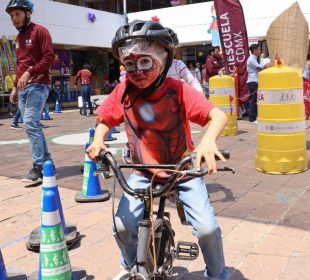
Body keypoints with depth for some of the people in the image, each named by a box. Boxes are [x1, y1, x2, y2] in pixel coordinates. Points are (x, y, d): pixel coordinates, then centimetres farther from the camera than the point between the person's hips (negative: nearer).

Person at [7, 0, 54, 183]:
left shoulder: (40, 31, -1)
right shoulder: (19, 37, 23)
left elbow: (49, 58, -12)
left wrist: (30, 72, -21)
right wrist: (15, 87, 21)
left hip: (38, 84, -8)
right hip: (23, 87, 8)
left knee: (31, 123, -17)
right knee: (32, 125, 6)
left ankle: (38, 168, -14)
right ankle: (47, 162, 14)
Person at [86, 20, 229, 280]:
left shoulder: (178, 90, -19)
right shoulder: (123, 91, -11)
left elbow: (218, 115, -27)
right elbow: (105, 121, 3)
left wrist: (209, 140, -48)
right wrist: (98, 140, -19)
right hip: (143, 172, 2)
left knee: (207, 228, -13)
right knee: (123, 226, -11)